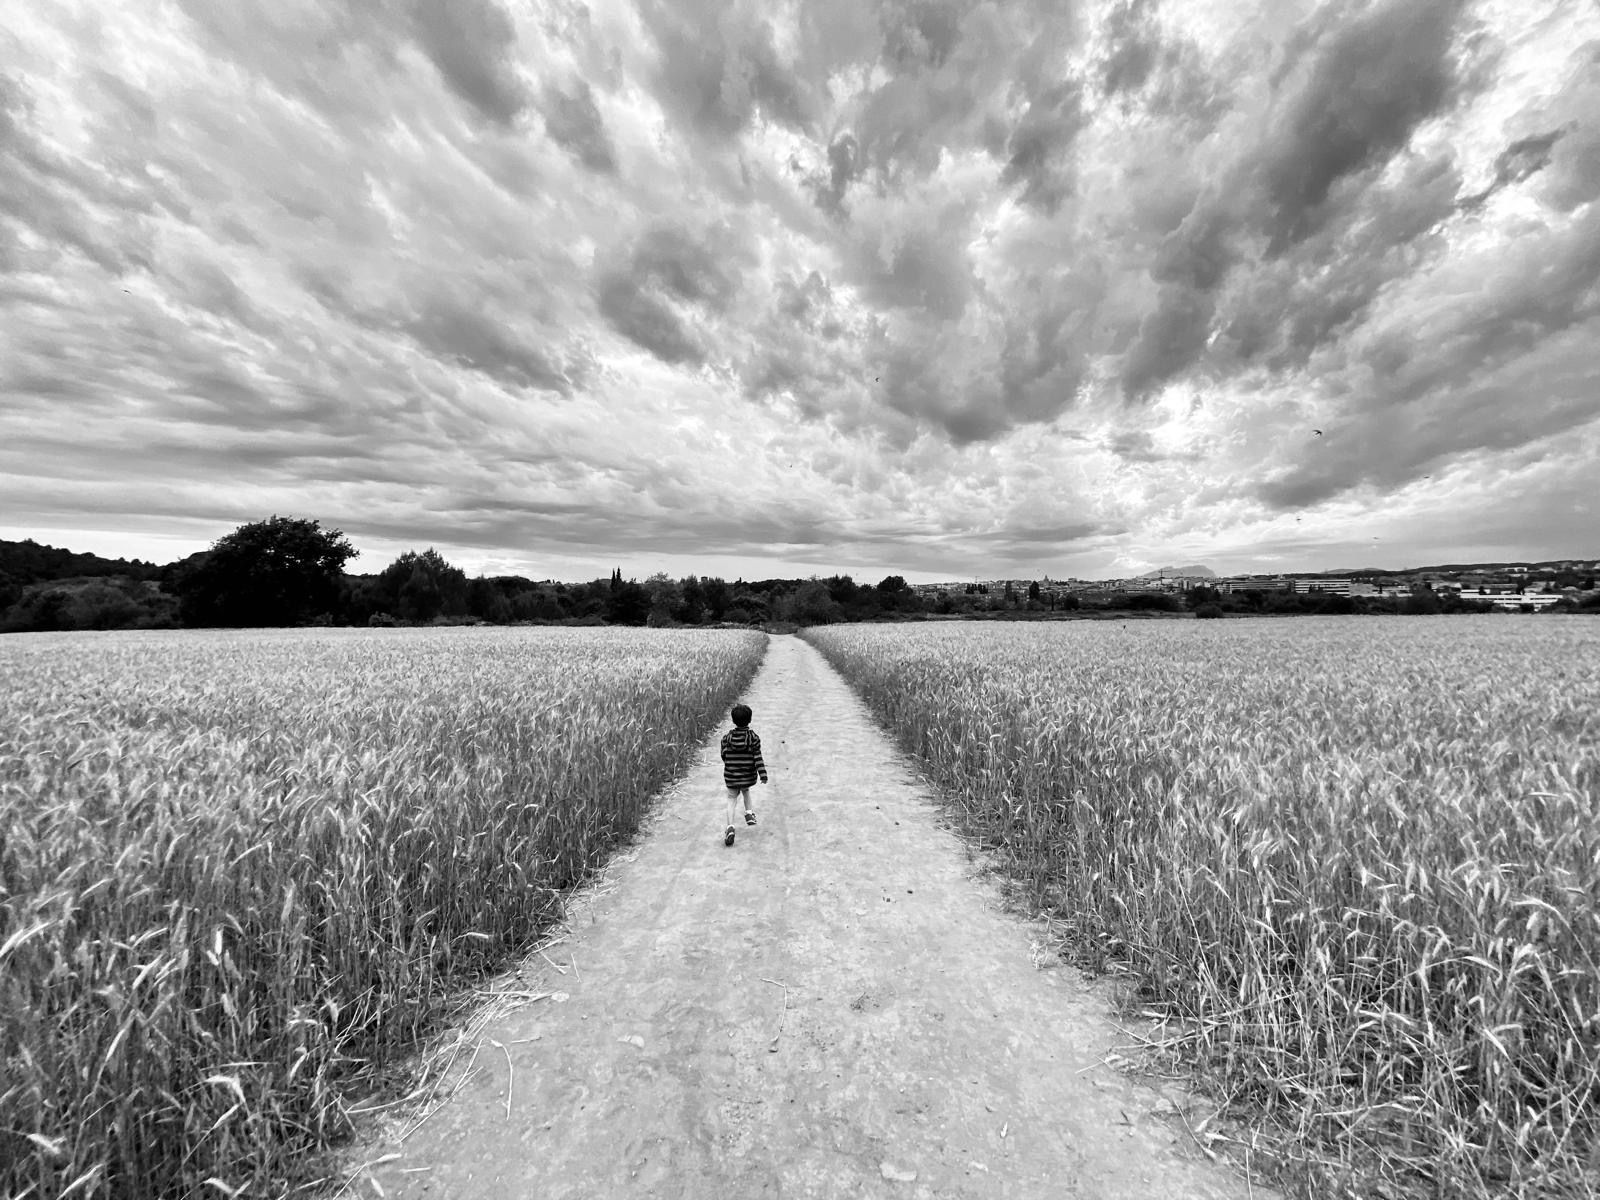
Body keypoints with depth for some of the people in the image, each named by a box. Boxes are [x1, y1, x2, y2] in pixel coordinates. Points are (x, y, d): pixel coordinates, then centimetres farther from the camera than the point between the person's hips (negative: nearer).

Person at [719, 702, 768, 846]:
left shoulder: (726, 737, -6)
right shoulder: (754, 737, -11)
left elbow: (724, 756, 3)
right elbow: (757, 757, -13)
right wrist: (763, 774, -10)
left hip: (731, 776, 0)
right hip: (748, 776, 0)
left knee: (732, 800, 8)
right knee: (746, 790, 31)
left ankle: (730, 826, -9)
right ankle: (749, 813, 30)